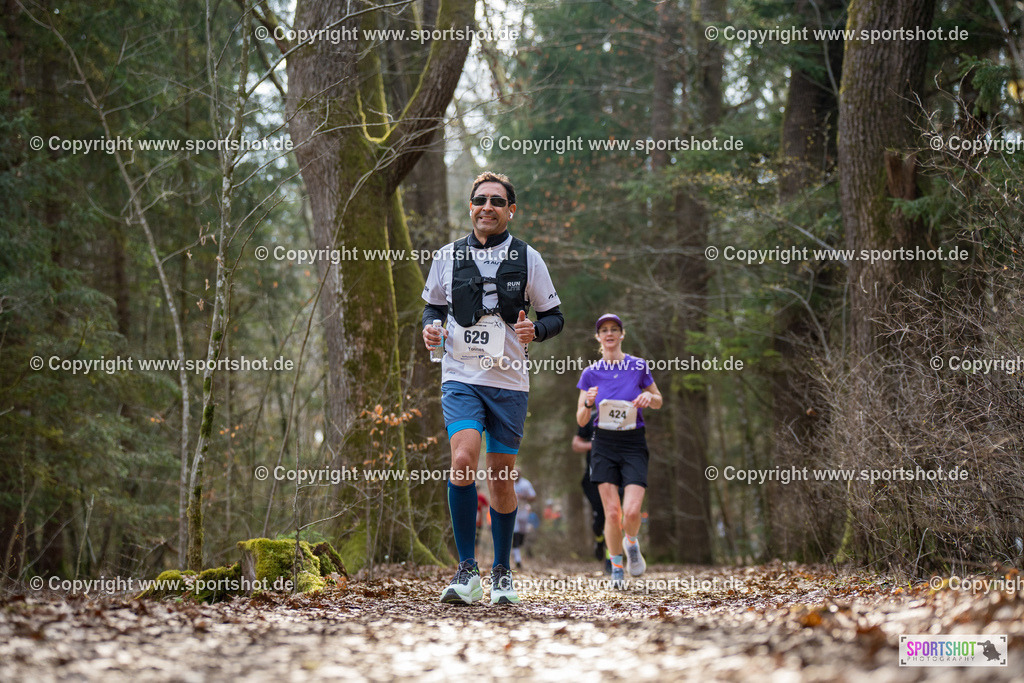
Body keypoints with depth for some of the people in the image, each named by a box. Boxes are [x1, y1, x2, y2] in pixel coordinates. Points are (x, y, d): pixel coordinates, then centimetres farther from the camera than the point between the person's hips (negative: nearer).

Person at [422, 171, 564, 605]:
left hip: (509, 380, 0)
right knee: (463, 460, -21)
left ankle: (502, 571, 21)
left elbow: (554, 316, 9)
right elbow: (433, 305, 20)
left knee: (501, 478, 5)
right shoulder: (447, 256, 7)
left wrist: (535, 330, -13)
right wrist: (430, 327, -2)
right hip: (461, 378, 0)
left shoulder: (527, 258, 4)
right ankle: (466, 570, -14)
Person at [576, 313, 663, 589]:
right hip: (604, 445, 1)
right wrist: (588, 403, -16)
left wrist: (649, 396, -9)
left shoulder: (639, 367, 2)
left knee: (632, 511, -14)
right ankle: (616, 568, 13)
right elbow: (581, 421, 5)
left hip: (633, 444, -1)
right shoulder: (590, 373, 4)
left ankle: (631, 543, 19)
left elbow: (658, 401, 14)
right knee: (612, 512, -6)